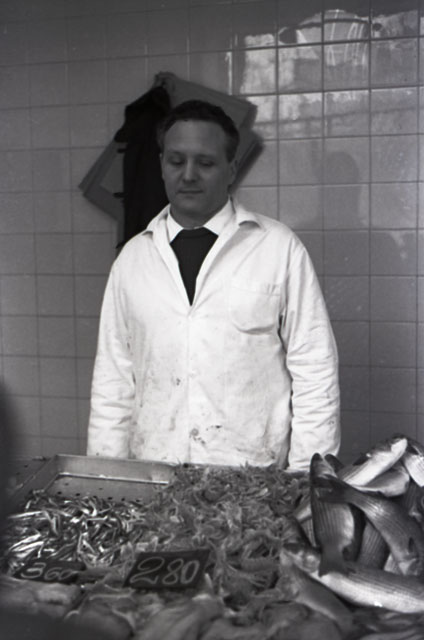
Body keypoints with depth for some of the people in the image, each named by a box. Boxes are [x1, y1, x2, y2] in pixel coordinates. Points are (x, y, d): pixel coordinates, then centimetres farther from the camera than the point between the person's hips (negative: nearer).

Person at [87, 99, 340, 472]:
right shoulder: (132, 257, 7)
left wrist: (304, 480, -5)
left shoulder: (279, 248, -2)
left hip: (254, 480, -2)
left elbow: (314, 372, -2)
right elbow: (113, 378, 9)